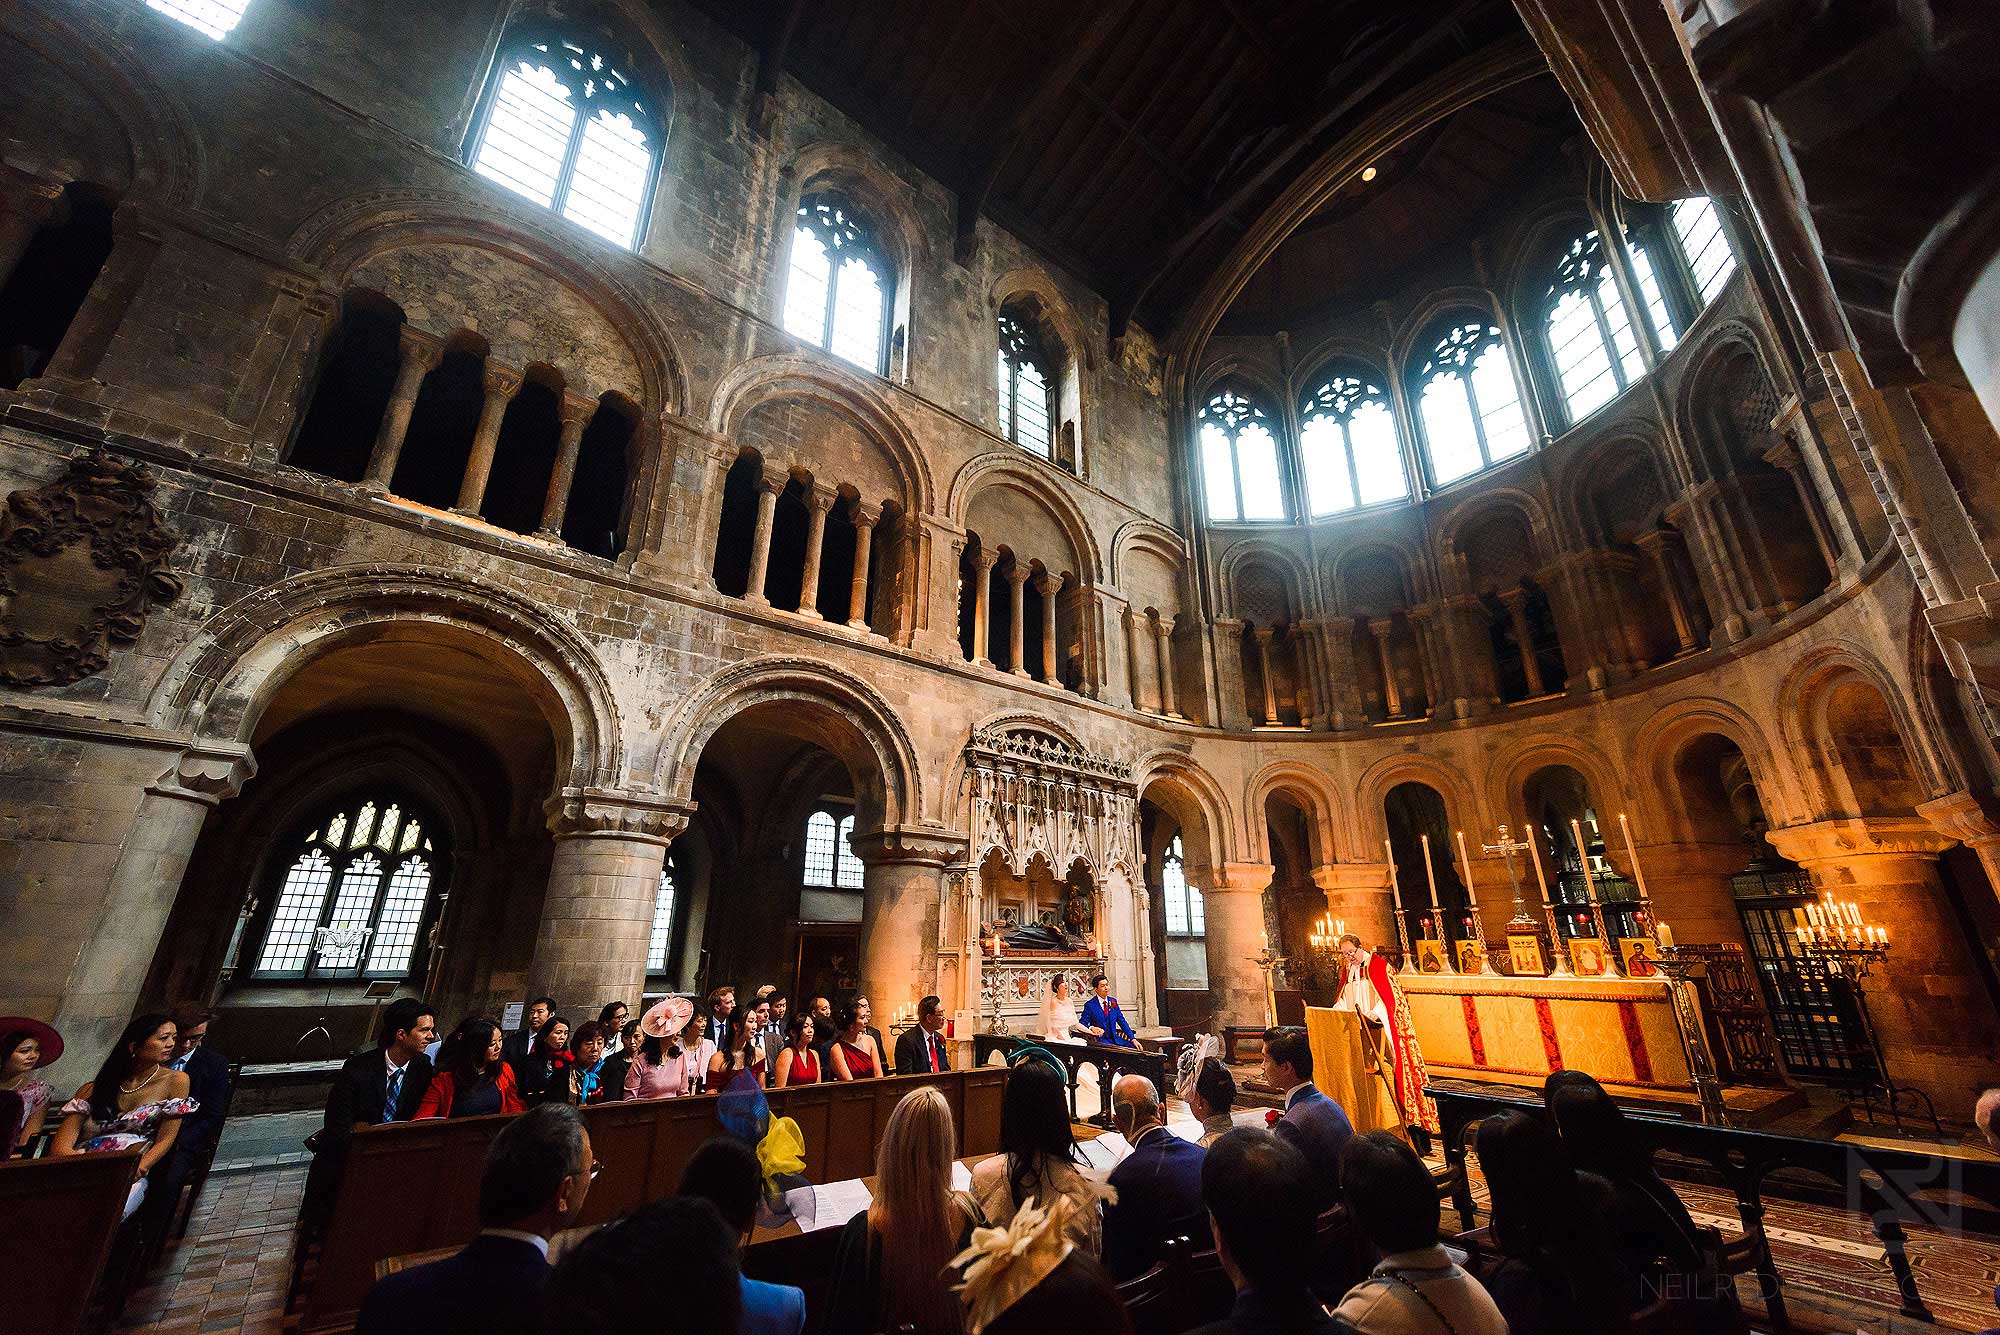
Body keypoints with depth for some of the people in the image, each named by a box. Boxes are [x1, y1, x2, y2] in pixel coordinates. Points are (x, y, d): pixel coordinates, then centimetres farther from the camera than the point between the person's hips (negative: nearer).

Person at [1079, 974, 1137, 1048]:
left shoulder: (1113, 1001, 11)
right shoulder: (1089, 1005, -5)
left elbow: (1122, 1021, 12)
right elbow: (1082, 1025, -6)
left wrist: (1133, 1039, 3)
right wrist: (1091, 1028, -27)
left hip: (1115, 1038, 6)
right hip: (1099, 1041, -6)